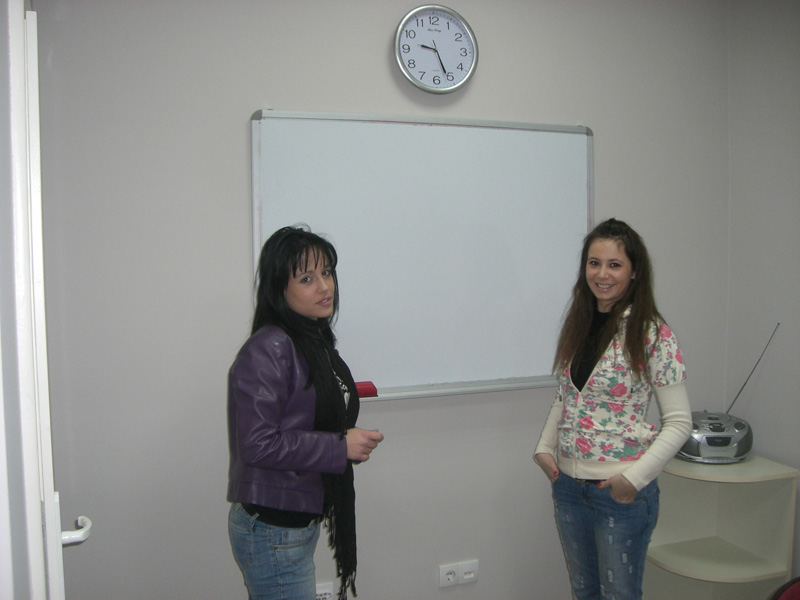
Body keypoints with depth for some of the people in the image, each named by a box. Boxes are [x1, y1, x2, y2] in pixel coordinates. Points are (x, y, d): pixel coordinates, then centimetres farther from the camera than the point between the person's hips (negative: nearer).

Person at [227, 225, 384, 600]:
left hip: (302, 521, 9)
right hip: (272, 531, -9)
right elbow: (257, 445, -26)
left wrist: (354, 439, 3)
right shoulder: (267, 350, -21)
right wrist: (340, 447, -21)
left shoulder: (315, 340, 9)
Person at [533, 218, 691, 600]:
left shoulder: (652, 334, -12)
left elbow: (679, 422, -11)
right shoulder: (577, 324, 5)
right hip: (567, 484, 6)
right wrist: (544, 447, 3)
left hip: (621, 491, -5)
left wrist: (635, 476, -19)